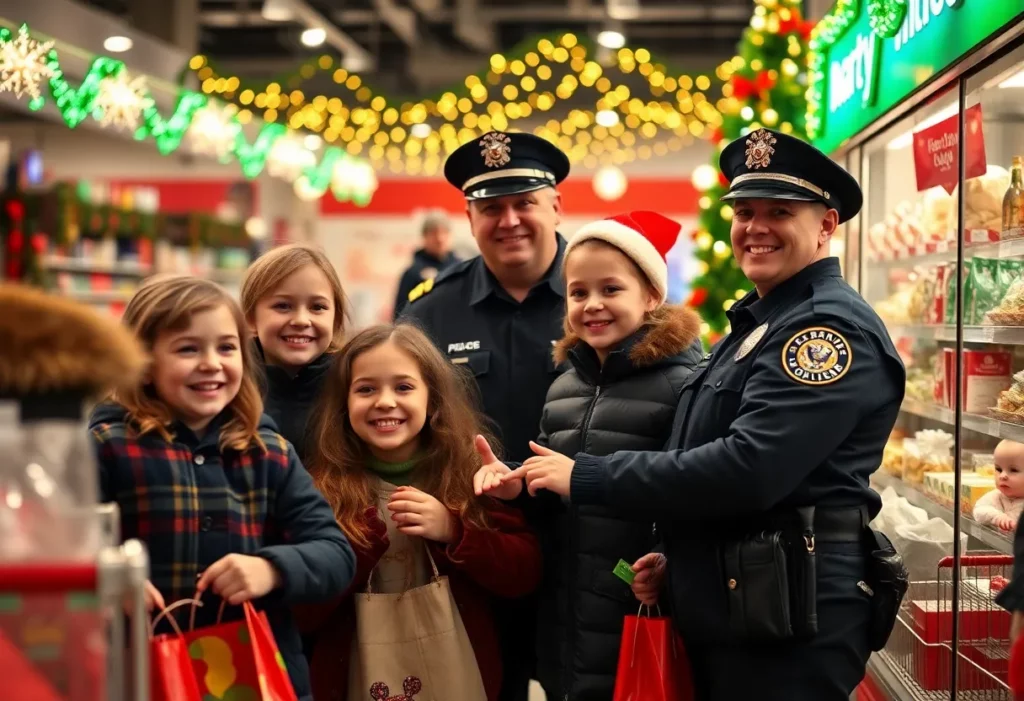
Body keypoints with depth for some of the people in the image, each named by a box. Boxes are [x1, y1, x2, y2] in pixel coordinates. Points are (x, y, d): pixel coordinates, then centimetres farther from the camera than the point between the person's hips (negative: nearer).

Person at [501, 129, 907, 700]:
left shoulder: (832, 326, -15)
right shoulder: (755, 323, 15)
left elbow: (746, 469, -25)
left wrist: (587, 477, -19)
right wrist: (671, 554, 8)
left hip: (790, 630, -9)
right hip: (725, 614, 9)